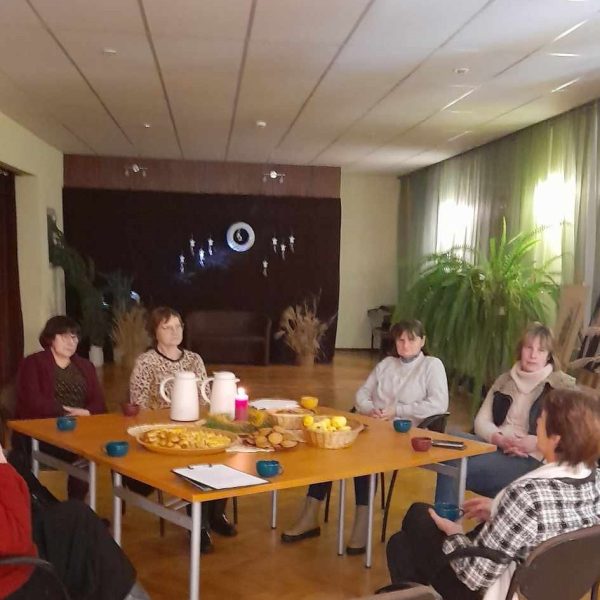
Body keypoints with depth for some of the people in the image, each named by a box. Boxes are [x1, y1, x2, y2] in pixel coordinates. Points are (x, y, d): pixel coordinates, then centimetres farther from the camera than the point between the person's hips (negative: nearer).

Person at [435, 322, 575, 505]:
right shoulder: (505, 380, 15)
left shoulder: (563, 385, 1)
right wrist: (499, 438, -12)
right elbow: (481, 420, 10)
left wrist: (538, 442, -21)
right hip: (495, 445, 5)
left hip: (531, 458, -5)